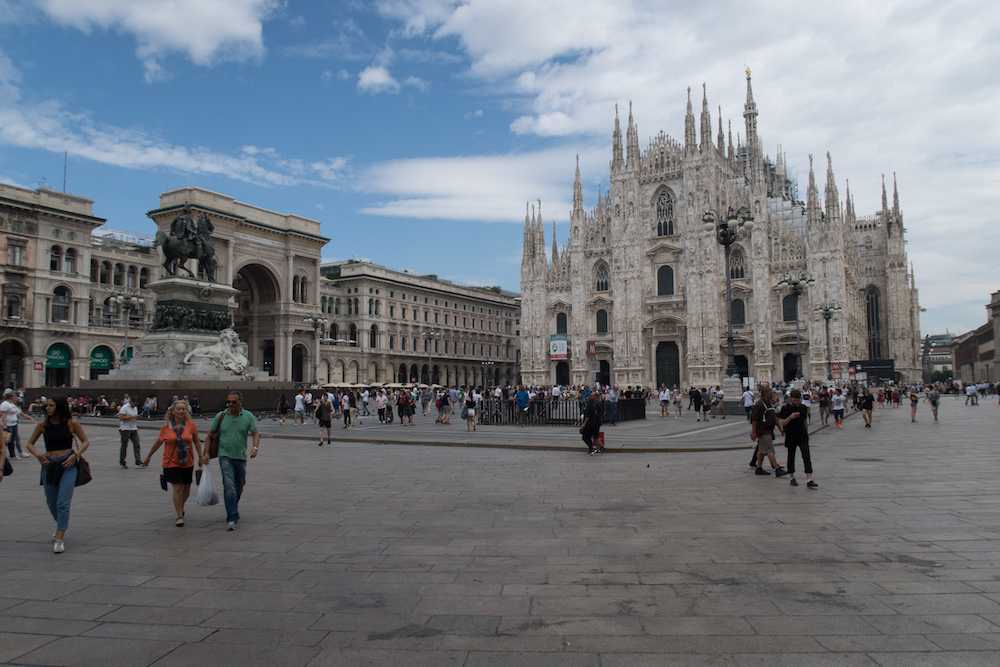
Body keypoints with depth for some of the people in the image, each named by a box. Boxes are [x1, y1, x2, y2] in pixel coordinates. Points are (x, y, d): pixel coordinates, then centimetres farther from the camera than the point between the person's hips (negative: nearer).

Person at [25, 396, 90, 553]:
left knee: (63, 502, -12)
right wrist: (38, 455, -4)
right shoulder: (43, 425, 4)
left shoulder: (71, 423, -3)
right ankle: (62, 525, 44)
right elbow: (30, 443, 15)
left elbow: (85, 441, 5)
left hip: (68, 465, -4)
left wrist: (76, 454, -11)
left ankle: (60, 539, -8)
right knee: (51, 503, 15)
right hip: (49, 465, 4)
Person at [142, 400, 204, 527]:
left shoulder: (191, 425, -3)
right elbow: (158, 442, 8)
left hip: (187, 462, 2)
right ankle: (180, 516, 1)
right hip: (171, 462, -2)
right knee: (177, 488, -8)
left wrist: (201, 456, 9)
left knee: (186, 488, 11)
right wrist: (148, 457, 16)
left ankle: (181, 506, 42)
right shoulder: (166, 426, -5)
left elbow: (196, 442, 8)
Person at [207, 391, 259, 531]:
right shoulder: (220, 416, 1)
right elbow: (211, 434, 10)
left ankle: (234, 508, 42)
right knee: (229, 487, -14)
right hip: (225, 456, -2)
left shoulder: (248, 416, 0)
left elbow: (255, 434, -1)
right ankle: (232, 518, -12)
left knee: (239, 488, 15)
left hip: (241, 457, 2)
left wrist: (255, 447, -19)